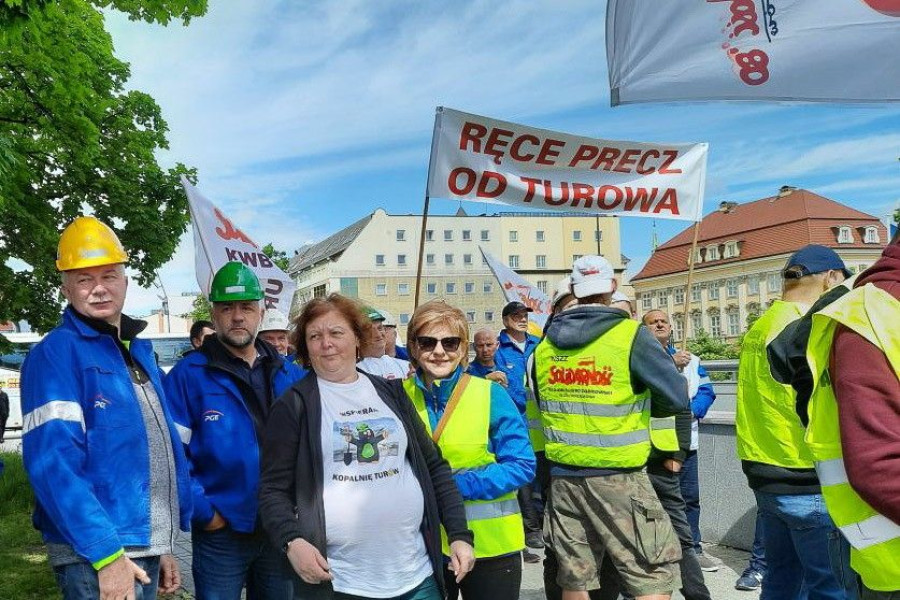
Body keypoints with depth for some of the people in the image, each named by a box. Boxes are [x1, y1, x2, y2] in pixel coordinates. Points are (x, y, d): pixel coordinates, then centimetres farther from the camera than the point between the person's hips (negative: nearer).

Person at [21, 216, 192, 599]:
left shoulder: (140, 352, 12)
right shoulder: (56, 353, -11)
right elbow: (52, 463, -20)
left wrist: (162, 546, 17)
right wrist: (107, 553, -23)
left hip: (145, 551, 7)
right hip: (96, 556, -7)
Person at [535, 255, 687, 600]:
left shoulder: (545, 344, 5)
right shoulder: (630, 335, -11)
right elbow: (679, 399, -9)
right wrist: (641, 405, 9)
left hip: (563, 476, 6)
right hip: (618, 478, -5)